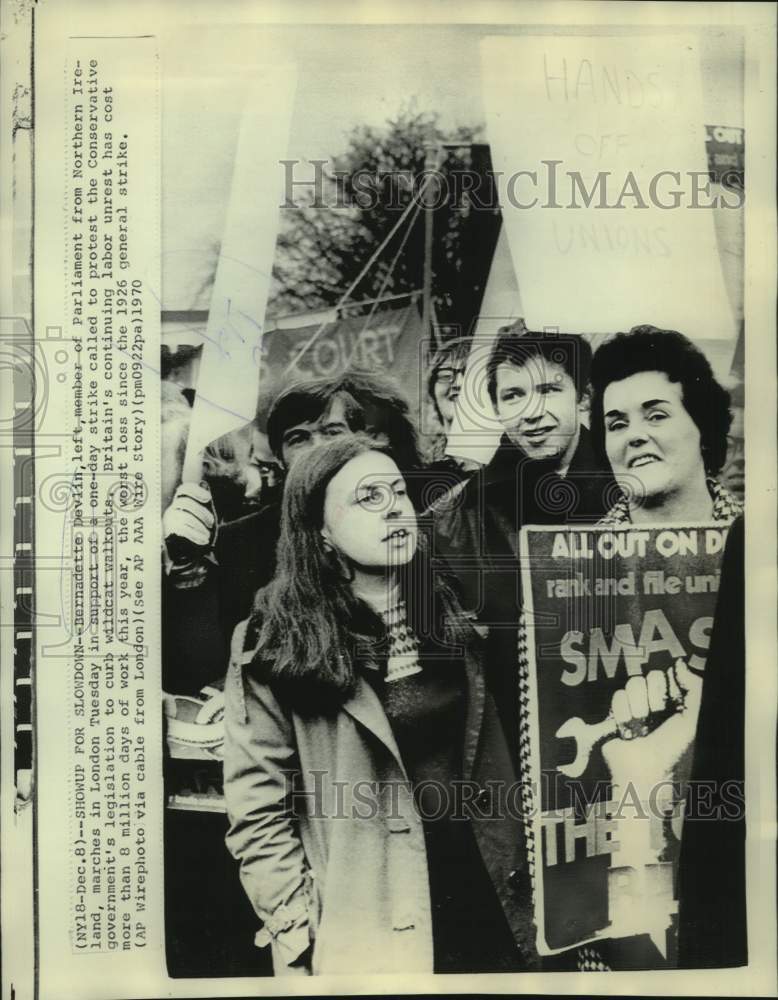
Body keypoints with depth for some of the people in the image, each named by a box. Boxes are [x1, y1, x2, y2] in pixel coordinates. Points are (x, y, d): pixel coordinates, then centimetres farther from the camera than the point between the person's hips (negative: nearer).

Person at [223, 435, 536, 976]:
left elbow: (491, 762, 8)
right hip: (370, 936, -4)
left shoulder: (448, 614, 2)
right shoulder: (276, 647, -12)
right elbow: (259, 814, -10)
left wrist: (524, 882, 7)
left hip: (488, 900, 4)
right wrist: (302, 947, -13)